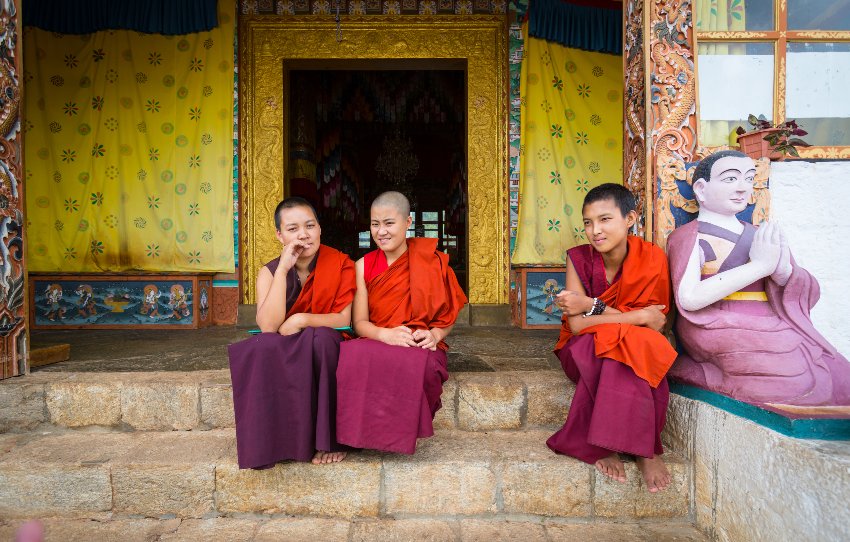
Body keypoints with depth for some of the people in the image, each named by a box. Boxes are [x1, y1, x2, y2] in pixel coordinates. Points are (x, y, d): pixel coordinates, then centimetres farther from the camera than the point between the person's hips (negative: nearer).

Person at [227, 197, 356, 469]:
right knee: (262, 348, -30)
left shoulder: (340, 264, -4)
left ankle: (329, 440, -22)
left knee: (321, 337, -33)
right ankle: (270, 441, -17)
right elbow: (268, 327, -17)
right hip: (281, 355, 1)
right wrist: (283, 269, -19)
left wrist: (302, 320, -21)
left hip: (324, 350, -1)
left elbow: (344, 319, -7)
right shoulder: (270, 272, -1)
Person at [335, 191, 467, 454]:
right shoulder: (363, 266, 9)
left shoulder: (431, 262, 4)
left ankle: (403, 433, -12)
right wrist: (387, 334, -20)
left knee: (418, 364, -39)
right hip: (376, 344, 1)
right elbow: (360, 322, 2)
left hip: (422, 347, -1)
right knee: (351, 356, -35)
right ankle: (362, 431, -15)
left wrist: (434, 334, -17)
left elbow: (448, 316, 7)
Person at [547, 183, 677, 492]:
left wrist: (593, 306, -19)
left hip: (638, 352, 1)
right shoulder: (579, 258, -11)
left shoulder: (652, 258, -10)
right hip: (582, 351, 0)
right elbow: (576, 325, -20)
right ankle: (645, 449, -20)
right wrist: (639, 318, -23)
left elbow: (656, 326, -14)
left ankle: (604, 445, -22)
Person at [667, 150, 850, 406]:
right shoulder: (688, 236, -2)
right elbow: (688, 298, -19)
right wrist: (760, 266, -16)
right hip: (720, 332, -7)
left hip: (768, 331, 7)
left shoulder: (760, 236, 16)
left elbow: (808, 293, 12)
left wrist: (783, 271, -12)